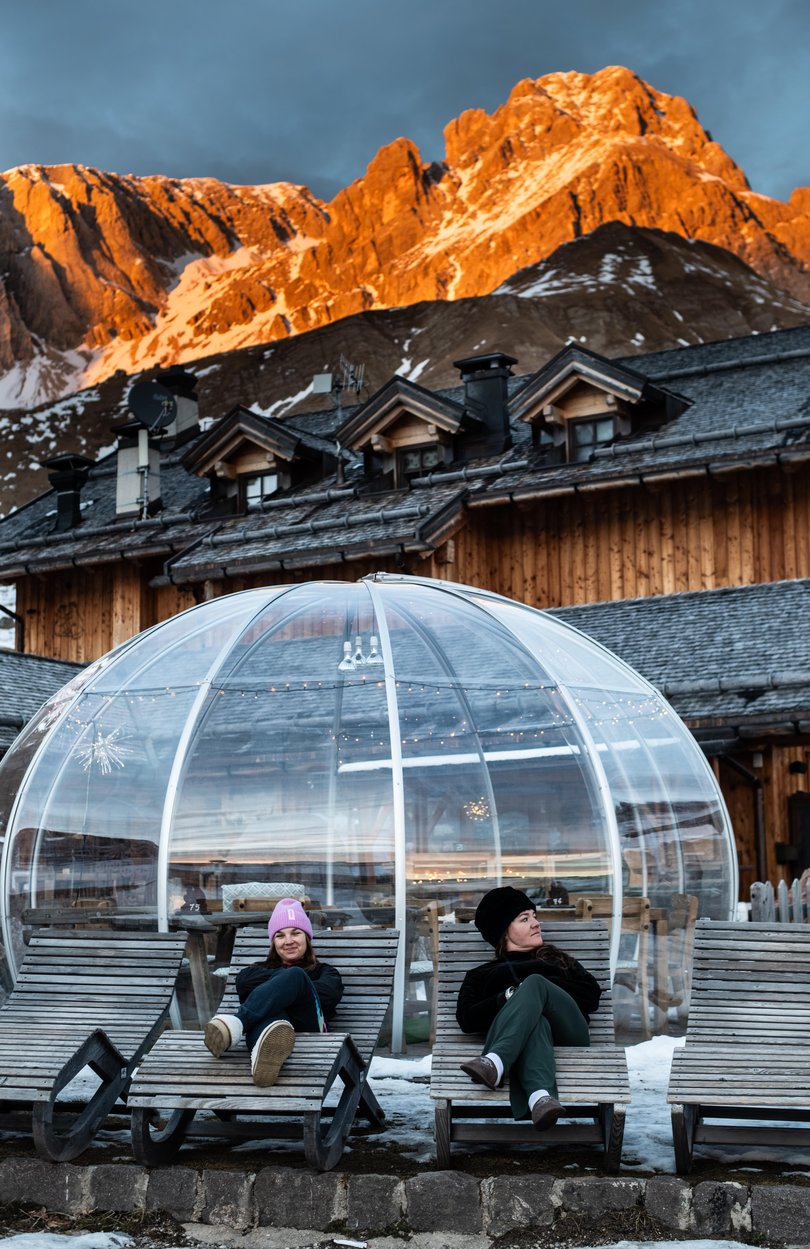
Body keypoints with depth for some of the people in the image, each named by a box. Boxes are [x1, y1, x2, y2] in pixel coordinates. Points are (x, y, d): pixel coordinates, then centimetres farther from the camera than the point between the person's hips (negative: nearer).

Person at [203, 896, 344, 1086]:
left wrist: (290, 980, 6)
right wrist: (284, 977, 10)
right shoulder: (261, 968, 39)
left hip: (306, 1029, 0)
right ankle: (270, 1039, -73)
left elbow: (330, 993, 7)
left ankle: (237, 1023, -52)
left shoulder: (323, 971, 35)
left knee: (295, 975, -29)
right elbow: (243, 982, 11)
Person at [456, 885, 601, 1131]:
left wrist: (541, 990, 3)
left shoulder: (557, 960, 35)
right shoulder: (482, 975, 30)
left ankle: (494, 1063, -57)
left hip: (568, 1039, 1)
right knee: (534, 1019, -39)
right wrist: (507, 997, -5)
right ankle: (541, 1096, -70)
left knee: (534, 982, -30)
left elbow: (592, 995, 16)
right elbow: (466, 1020, 10)